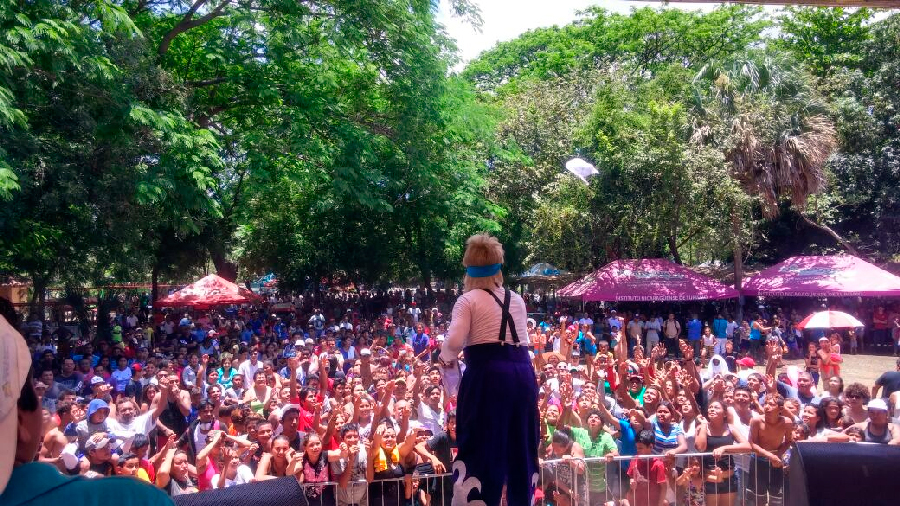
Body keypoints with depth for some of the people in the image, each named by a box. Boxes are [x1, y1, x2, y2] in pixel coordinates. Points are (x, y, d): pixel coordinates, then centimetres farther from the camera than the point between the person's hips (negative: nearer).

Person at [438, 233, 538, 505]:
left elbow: (454, 342, -12)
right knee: (521, 446, 15)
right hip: (522, 373, 5)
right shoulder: (517, 300, 17)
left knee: (482, 447, 2)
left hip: (487, 374, -5)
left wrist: (446, 359, 7)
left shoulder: (468, 300, 0)